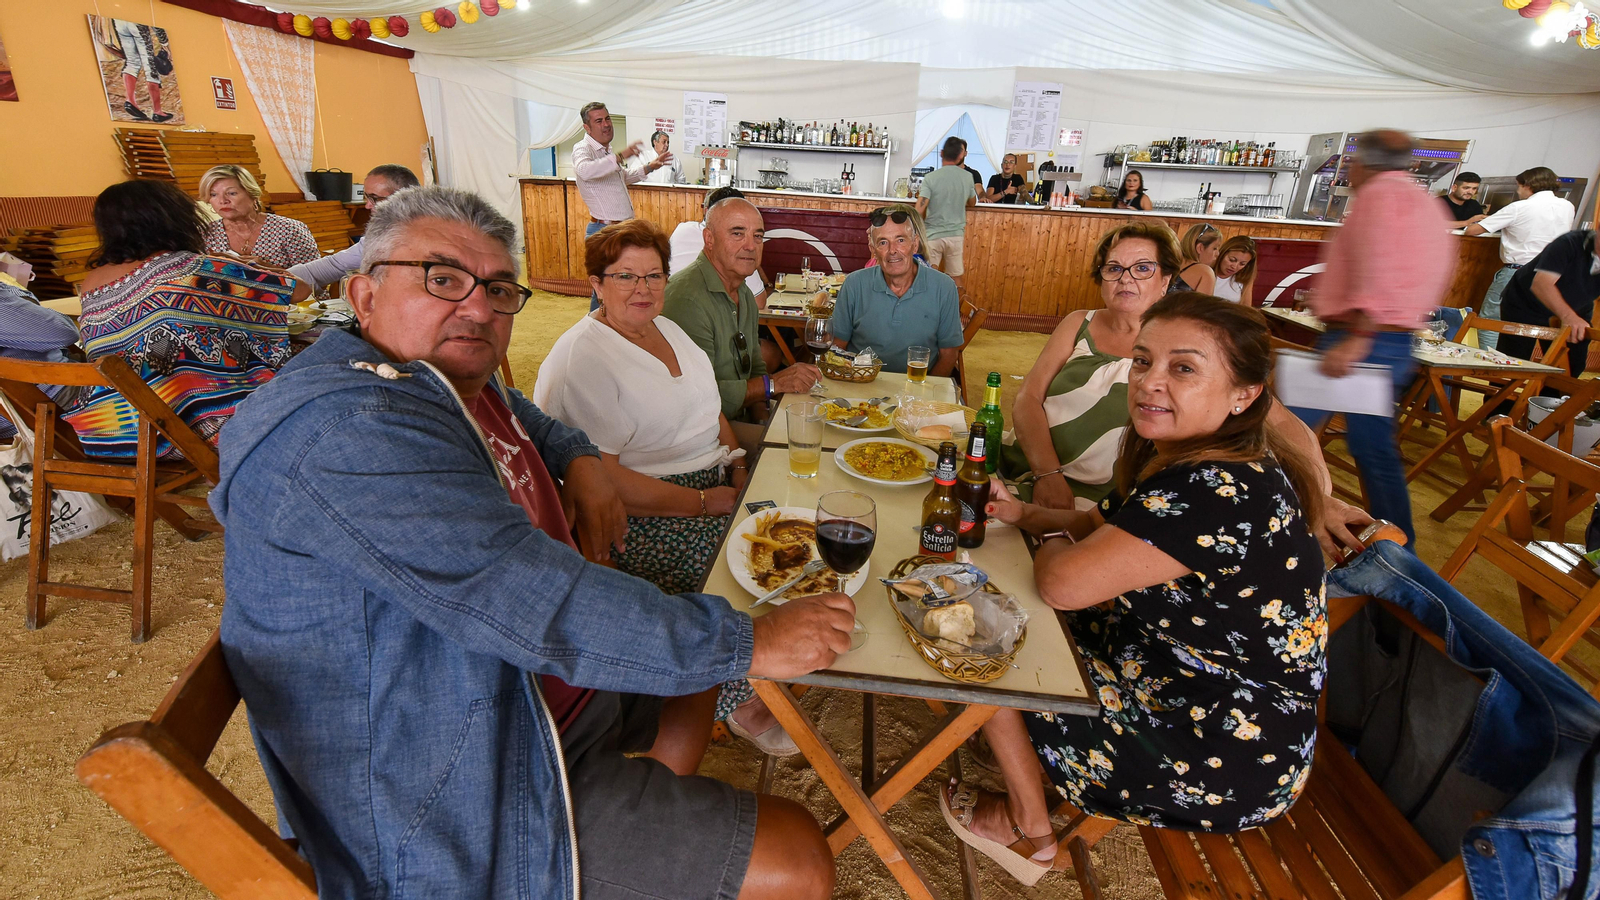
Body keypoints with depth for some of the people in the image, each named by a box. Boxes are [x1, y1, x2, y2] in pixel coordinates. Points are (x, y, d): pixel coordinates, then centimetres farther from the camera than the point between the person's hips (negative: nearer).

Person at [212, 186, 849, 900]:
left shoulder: (454, 378, 5)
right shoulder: (346, 428, -29)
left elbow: (529, 422, 26)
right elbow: (532, 599, -35)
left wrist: (580, 460, 2)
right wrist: (748, 641, -26)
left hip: (535, 685, 10)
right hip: (459, 807, -10)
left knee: (697, 669, 27)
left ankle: (660, 829, 43)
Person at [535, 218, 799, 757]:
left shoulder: (666, 328, 13)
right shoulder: (582, 358, -17)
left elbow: (706, 406, 21)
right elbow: (598, 478, -23)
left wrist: (739, 464, 2)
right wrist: (704, 502, -21)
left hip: (714, 480, 9)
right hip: (644, 516, -9)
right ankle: (743, 701, 1)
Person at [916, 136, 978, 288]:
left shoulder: (931, 177, -11)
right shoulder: (967, 177, 1)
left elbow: (919, 209, -16)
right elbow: (972, 203, 17)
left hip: (932, 235, -3)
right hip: (956, 235, 4)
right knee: (956, 277, 14)